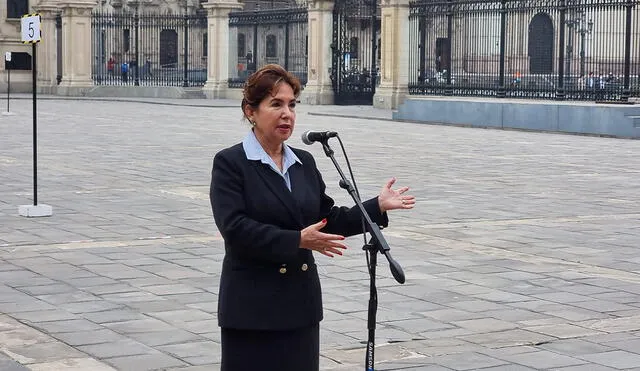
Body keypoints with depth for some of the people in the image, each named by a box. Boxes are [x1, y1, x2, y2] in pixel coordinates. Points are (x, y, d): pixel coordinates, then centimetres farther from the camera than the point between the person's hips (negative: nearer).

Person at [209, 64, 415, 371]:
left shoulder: (304, 162, 12)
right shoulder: (230, 163, -7)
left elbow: (326, 220, 13)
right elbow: (235, 228, -19)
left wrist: (377, 206, 3)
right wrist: (297, 241, -24)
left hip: (300, 303, 6)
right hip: (252, 308, -6)